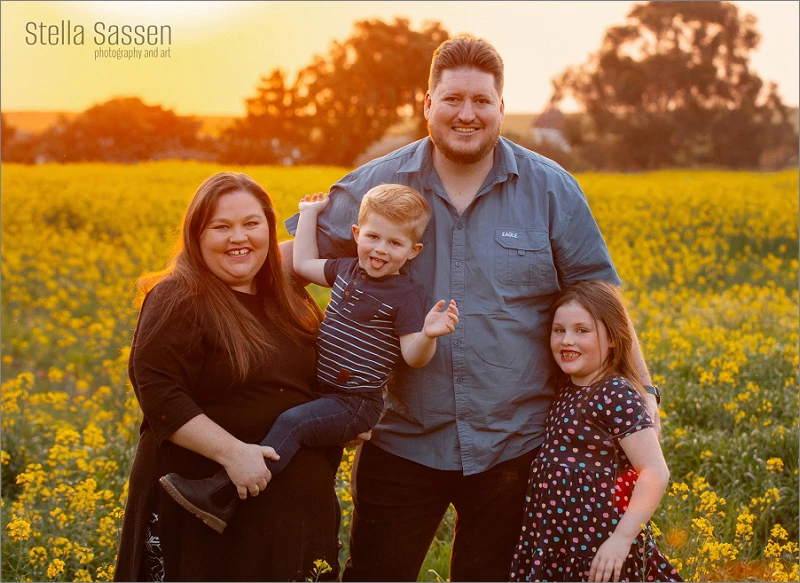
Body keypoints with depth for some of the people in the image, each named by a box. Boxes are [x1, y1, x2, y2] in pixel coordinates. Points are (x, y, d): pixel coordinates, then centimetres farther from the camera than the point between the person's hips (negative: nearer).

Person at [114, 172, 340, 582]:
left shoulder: (289, 298, 10)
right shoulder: (178, 302, -11)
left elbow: (316, 382, 23)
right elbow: (158, 395, -20)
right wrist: (231, 451, -25)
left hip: (294, 501, 6)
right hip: (204, 507, -6)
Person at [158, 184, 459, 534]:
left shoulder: (404, 295, -12)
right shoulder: (346, 270, 8)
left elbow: (413, 357, -16)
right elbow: (303, 264, 23)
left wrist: (428, 334, -36)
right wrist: (309, 213, 24)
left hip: (355, 406, -9)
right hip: (323, 392, 9)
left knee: (293, 422, -28)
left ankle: (219, 496, -32)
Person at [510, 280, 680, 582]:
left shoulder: (616, 396, -15)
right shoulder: (565, 391, 10)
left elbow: (655, 472, -19)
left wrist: (622, 538, -24)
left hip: (600, 549, -8)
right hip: (555, 543, 8)